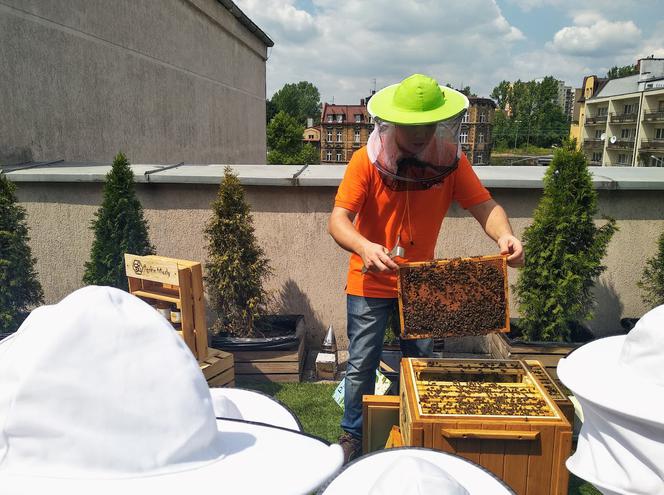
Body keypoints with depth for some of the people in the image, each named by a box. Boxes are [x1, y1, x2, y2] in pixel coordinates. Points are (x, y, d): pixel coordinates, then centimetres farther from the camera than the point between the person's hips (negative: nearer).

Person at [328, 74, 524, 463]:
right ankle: (353, 434, 30)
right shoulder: (366, 161, -18)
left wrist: (504, 234, -37)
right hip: (370, 282, -2)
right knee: (362, 364, 7)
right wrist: (364, 247, -46)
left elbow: (483, 205, -14)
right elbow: (338, 220, -25)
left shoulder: (451, 161, -10)